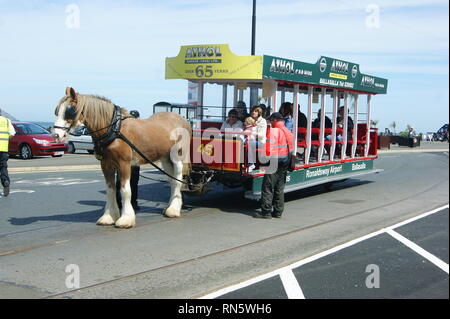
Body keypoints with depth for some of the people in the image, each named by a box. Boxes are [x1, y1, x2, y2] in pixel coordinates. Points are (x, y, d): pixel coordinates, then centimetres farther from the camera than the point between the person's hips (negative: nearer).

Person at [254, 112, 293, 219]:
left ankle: (266, 211, -2)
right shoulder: (288, 132, 14)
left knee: (268, 187, -3)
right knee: (280, 188, 13)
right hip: (285, 163, 8)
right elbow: (291, 148, 16)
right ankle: (278, 212, 15)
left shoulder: (274, 131, -11)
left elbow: (269, 148, -16)